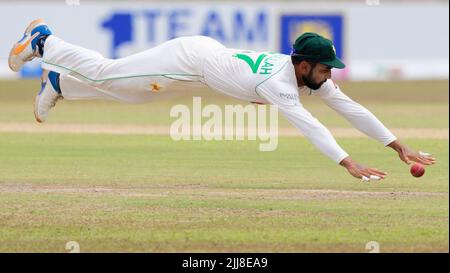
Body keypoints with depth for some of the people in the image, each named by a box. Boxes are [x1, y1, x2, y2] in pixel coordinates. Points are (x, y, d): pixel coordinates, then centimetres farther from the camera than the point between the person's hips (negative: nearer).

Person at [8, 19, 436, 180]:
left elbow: (350, 109, -12)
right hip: (191, 57, -7)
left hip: (208, 52, 7)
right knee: (105, 73, 7)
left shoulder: (313, 77, -13)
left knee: (127, 91, 23)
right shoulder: (277, 82, -36)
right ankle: (42, 41, 25)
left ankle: (59, 83, 39)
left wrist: (400, 147, -17)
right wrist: (349, 164, -57)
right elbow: (307, 125, -48)